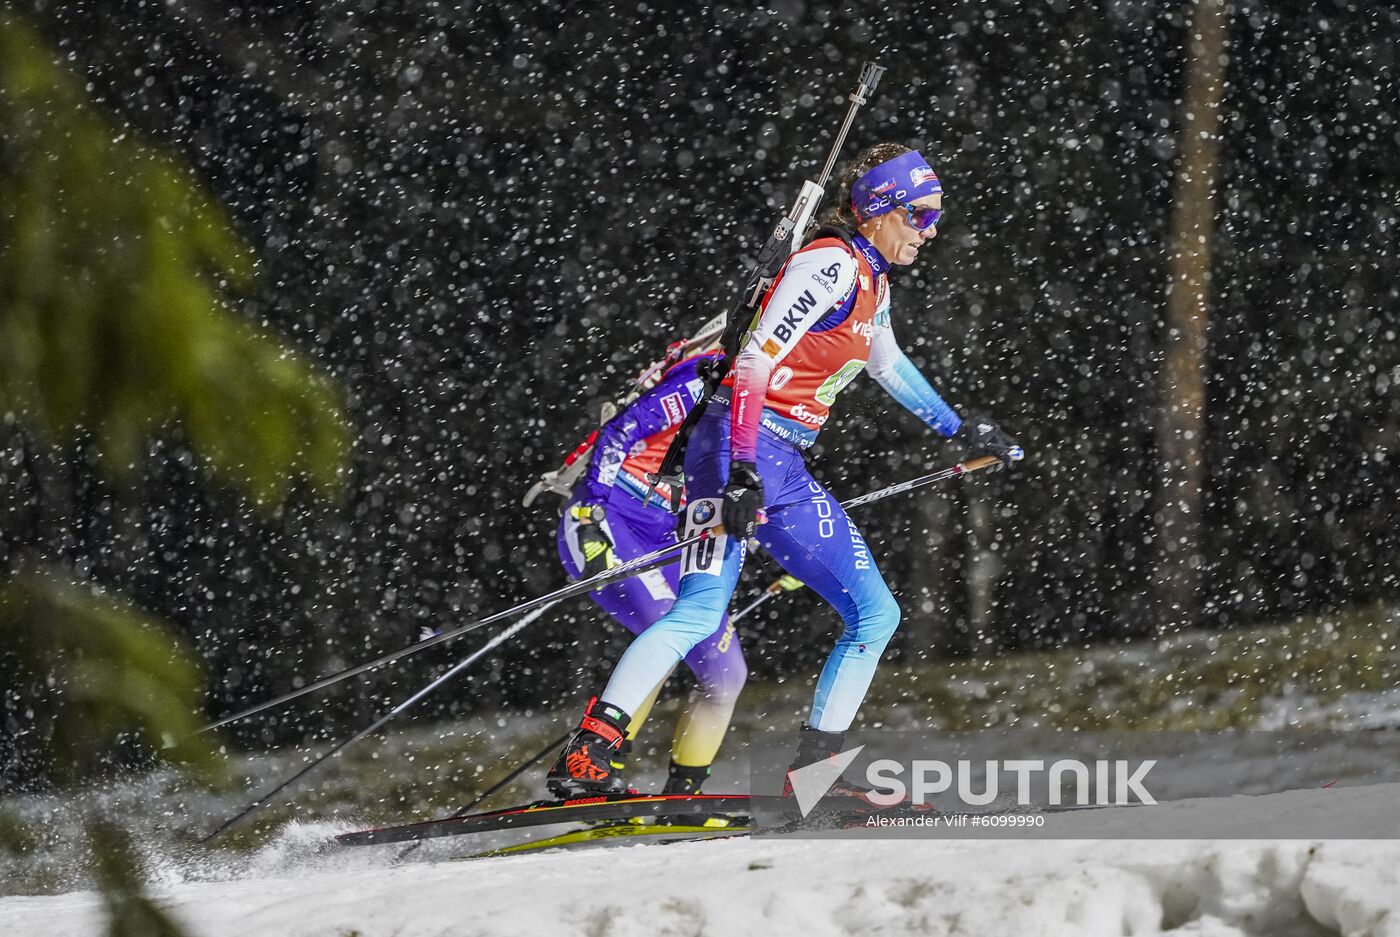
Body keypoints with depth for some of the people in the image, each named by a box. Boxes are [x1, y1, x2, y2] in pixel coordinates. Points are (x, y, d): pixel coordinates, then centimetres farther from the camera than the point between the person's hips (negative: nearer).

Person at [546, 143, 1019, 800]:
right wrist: (742, 470, -28)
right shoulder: (833, 264, -11)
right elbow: (755, 360, -20)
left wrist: (959, 429, 45)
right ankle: (584, 759, -31)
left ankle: (813, 772, 11)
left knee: (876, 615, 7)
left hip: (786, 473, 10)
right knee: (700, 613, -25)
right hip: (741, 451, -10)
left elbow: (886, 364, 39)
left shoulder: (873, 281, 19)